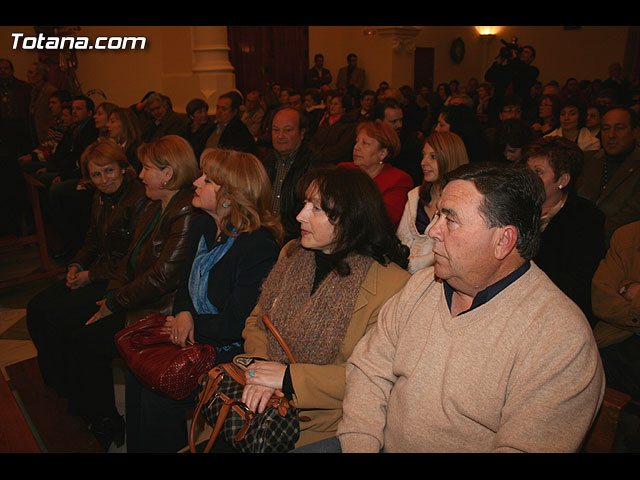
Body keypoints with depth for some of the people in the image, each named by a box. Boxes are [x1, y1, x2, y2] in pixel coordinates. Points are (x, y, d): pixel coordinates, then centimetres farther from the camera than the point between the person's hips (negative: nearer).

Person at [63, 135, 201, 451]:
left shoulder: (187, 214, -21)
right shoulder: (155, 207, 11)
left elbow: (163, 277, -23)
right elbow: (131, 258, 14)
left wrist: (113, 303, -12)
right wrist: (110, 299, 1)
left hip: (161, 312, -9)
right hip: (138, 300, 9)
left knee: (84, 341, -10)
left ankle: (106, 425, 11)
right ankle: (96, 417, 14)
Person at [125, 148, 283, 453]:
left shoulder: (259, 247, -24)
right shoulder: (203, 227, 3)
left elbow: (235, 325, -22)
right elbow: (186, 284, 14)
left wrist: (189, 325, -10)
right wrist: (184, 313, -7)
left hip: (232, 350, -8)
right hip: (195, 336, 8)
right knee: (136, 368, -5)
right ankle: (136, 447, 18)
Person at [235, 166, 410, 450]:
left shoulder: (390, 284, -15)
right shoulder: (292, 254, 7)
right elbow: (257, 320, 12)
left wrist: (291, 377, -18)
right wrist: (259, 366, -9)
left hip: (319, 421, -5)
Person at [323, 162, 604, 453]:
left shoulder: (563, 340, -18)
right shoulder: (421, 285, 3)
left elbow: (526, 446, -22)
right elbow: (370, 370, 4)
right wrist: (359, 444, -12)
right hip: (383, 444, 4)